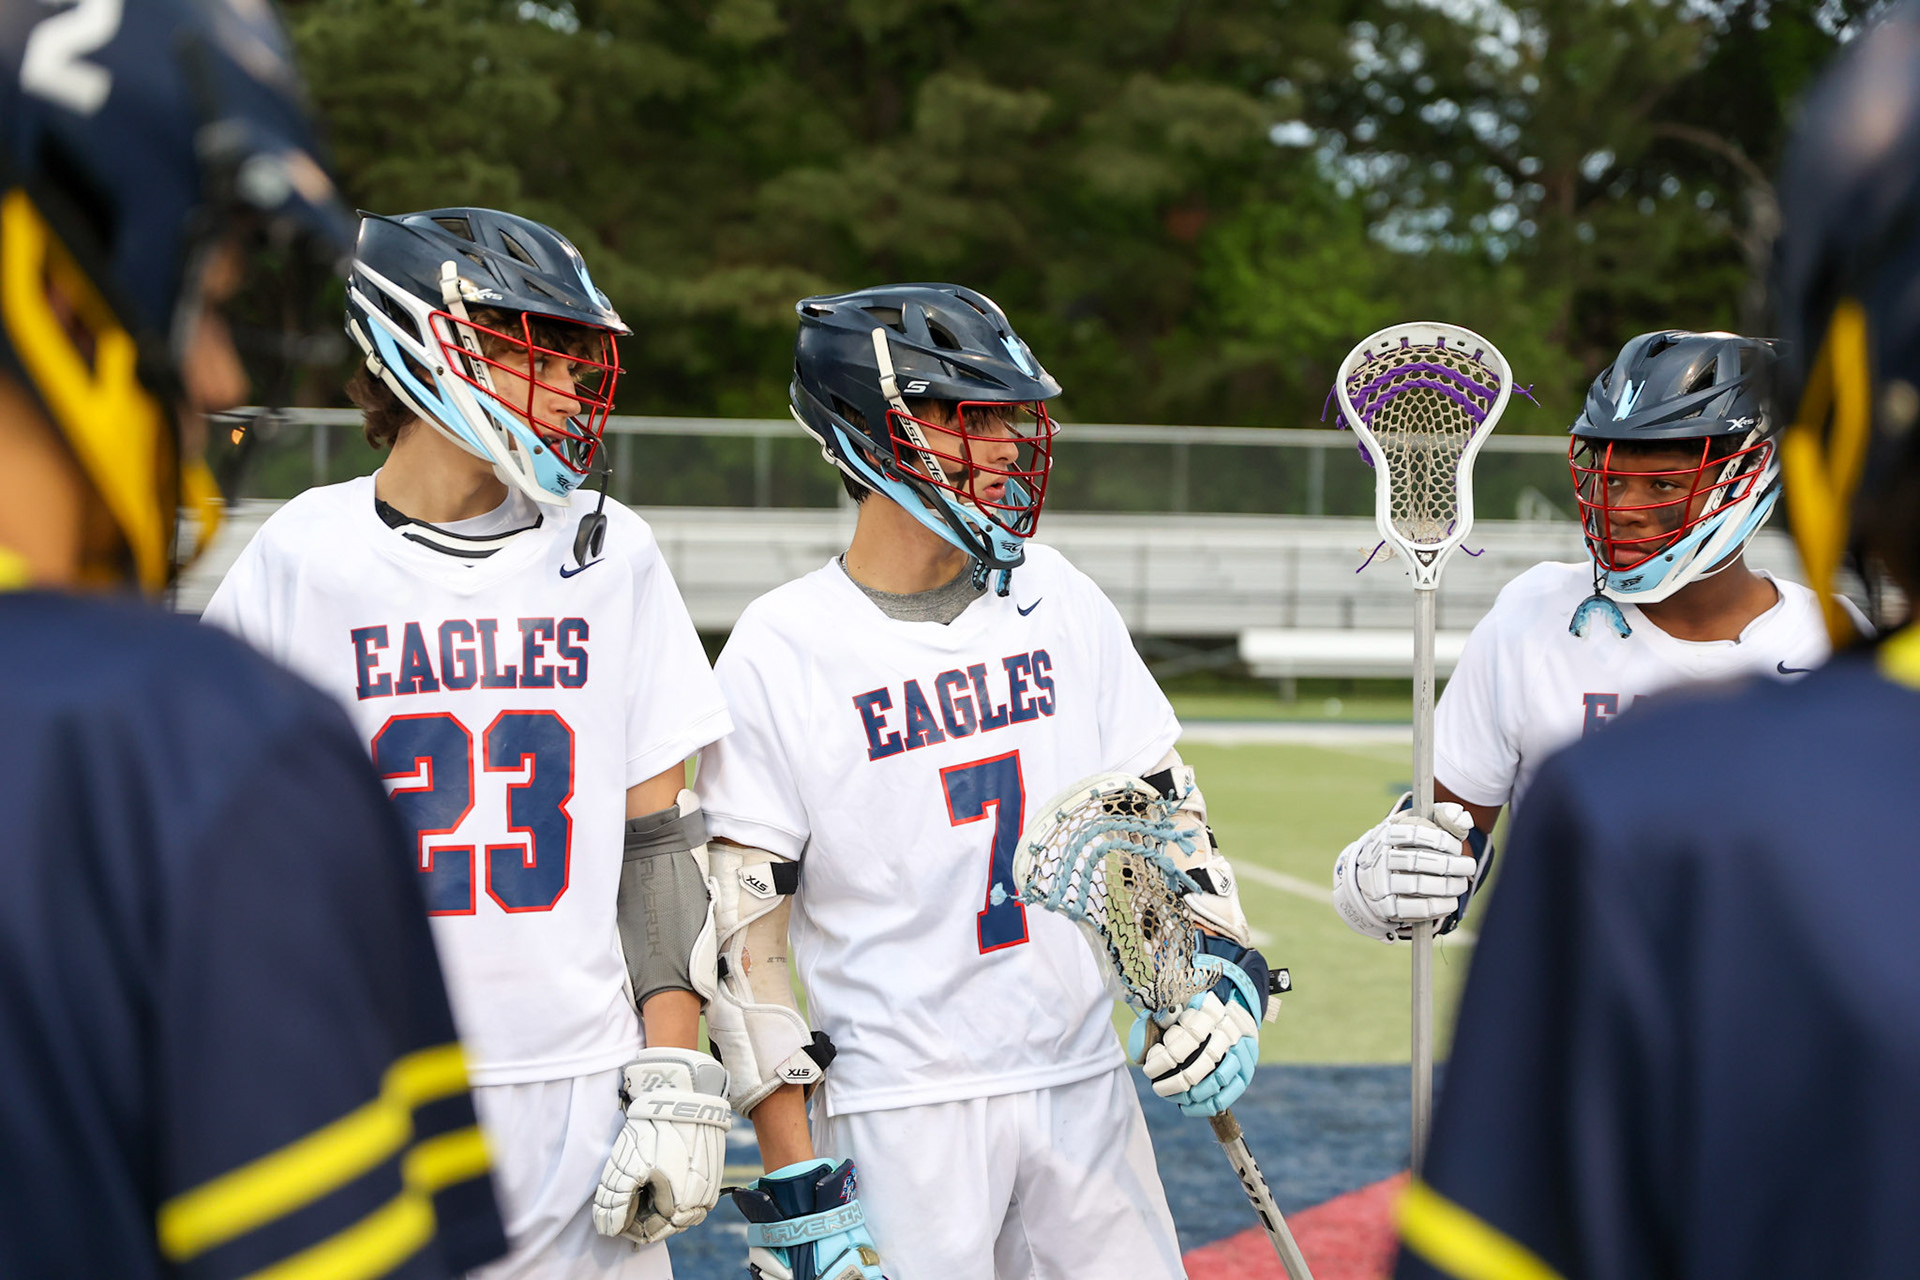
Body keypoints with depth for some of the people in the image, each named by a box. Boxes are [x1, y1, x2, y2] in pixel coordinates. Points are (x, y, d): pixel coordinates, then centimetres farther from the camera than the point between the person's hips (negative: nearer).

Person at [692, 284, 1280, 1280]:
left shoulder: (1060, 602, 6)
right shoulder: (780, 652, -9)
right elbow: (743, 930, -9)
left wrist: (1216, 971, 0)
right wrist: (794, 1180, -12)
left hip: (1086, 1086, 5)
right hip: (898, 1114, -5)